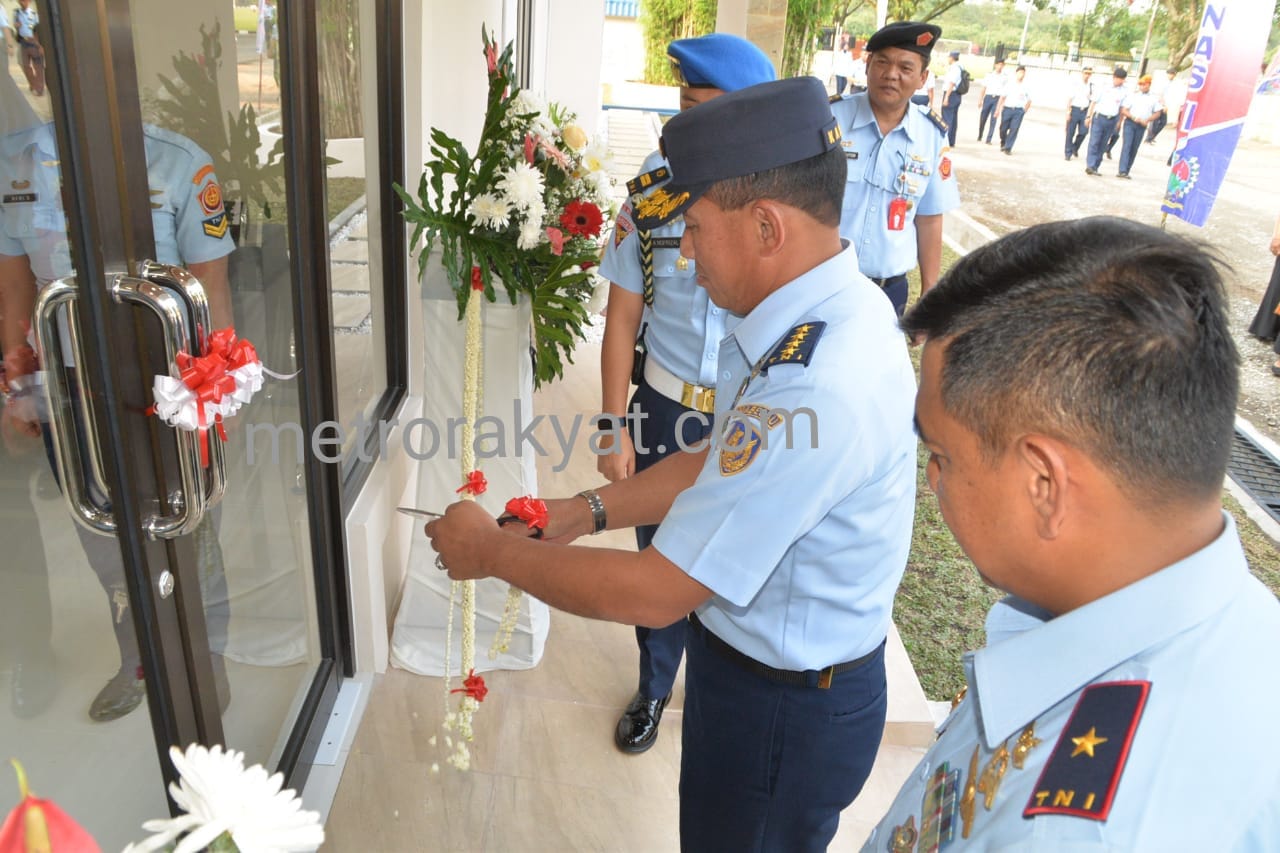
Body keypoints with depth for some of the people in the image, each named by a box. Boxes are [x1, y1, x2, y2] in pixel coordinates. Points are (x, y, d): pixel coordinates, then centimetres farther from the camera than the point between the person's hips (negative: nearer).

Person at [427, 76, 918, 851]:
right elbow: (718, 469, 6)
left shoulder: (811, 392, -37)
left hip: (782, 710, -8)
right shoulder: (838, 309, -6)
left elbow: (656, 592, -28)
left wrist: (494, 552, -15)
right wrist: (587, 511, -1)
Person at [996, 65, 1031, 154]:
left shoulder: (1026, 87, 2)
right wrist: (998, 109, 3)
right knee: (1003, 128, 6)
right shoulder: (1009, 85, 3)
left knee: (1014, 129, -8)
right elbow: (1003, 97, 6)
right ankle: (1003, 143, 34)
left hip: (1019, 111, -1)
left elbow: (1029, 101, 10)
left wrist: (1024, 111, 4)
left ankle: (1008, 148, 0)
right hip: (1007, 109, 1)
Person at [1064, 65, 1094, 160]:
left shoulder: (1091, 86, 3)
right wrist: (1068, 112, -8)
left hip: (1085, 111, 2)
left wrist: (1088, 116, -2)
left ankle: (1075, 148, 24)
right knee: (1070, 132, 1)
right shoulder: (1075, 84, -3)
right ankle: (1067, 153, 13)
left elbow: (1092, 101, 3)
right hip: (1074, 109, -2)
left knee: (1083, 132, -2)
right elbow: (1070, 98, -2)